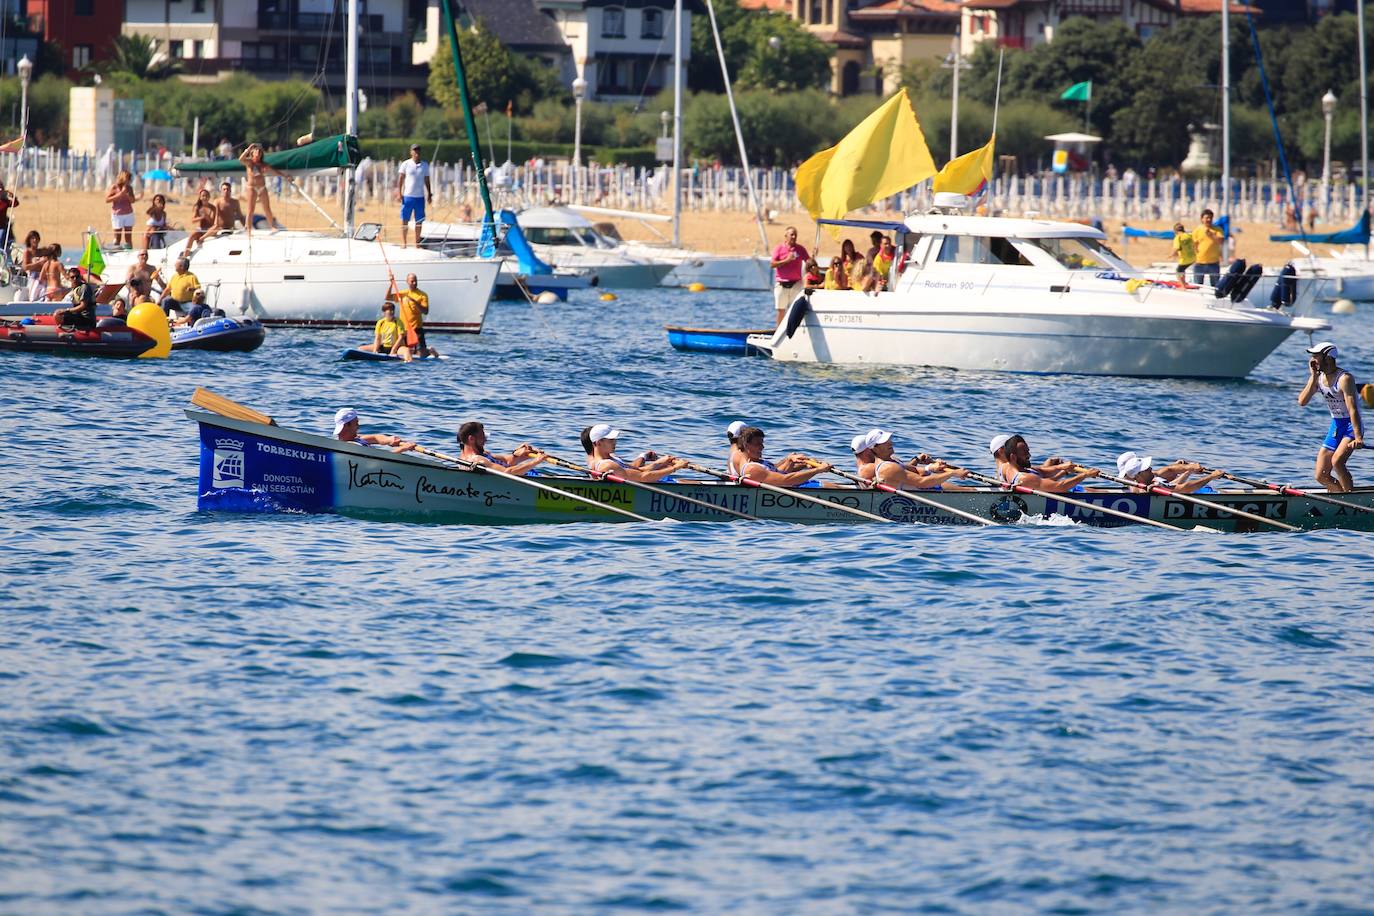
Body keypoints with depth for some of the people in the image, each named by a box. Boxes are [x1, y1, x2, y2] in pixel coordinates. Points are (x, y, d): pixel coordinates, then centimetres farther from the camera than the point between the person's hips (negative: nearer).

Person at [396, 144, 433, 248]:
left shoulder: (425, 165, 8)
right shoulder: (406, 164, 1)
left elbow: (427, 181, 14)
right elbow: (400, 179, 2)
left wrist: (429, 194, 10)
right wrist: (399, 193, -6)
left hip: (420, 197, 2)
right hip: (407, 196, -2)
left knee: (419, 221, 3)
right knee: (404, 220, -2)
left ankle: (417, 242, 10)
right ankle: (403, 242, 2)